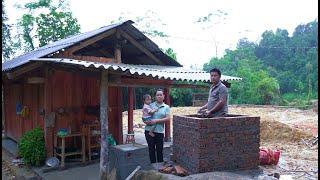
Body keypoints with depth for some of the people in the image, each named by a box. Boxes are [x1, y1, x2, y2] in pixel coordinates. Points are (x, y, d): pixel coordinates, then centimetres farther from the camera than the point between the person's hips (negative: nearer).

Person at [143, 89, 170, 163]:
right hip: (149, 130, 1)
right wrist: (145, 121, -12)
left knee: (159, 150, 4)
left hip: (159, 131, 0)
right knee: (151, 149, 7)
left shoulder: (166, 107, 6)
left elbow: (168, 118, -5)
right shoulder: (151, 105, 7)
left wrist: (157, 121, -15)